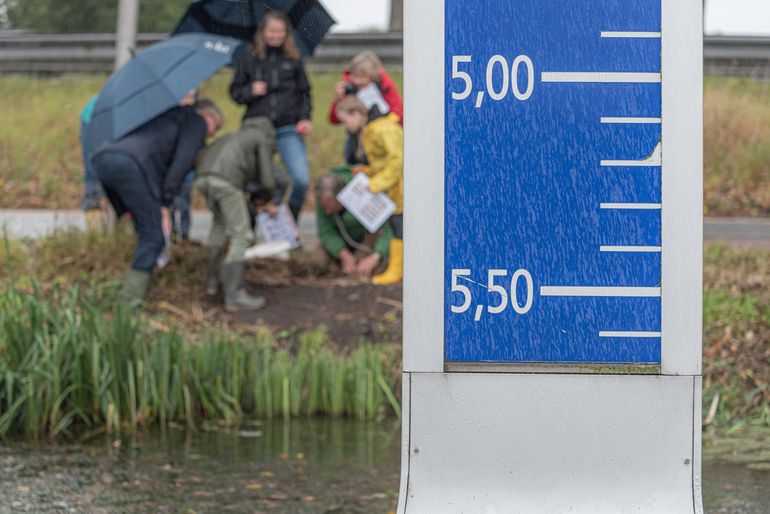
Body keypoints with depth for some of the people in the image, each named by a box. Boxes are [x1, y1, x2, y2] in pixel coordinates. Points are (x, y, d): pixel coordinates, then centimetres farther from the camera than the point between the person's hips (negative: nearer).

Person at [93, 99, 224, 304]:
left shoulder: (167, 117, 39)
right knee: (155, 235, -1)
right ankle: (131, 301, -6)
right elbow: (182, 161, 0)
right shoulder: (196, 120, 17)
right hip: (130, 164, -8)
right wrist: (165, 204, -3)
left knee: (146, 232, 18)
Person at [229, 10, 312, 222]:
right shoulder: (248, 60, 5)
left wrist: (305, 118, -3)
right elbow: (235, 92, 9)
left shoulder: (294, 60, 7)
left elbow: (304, 92, 11)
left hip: (288, 129, 0)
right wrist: (250, 91, -11)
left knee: (301, 179, -14)